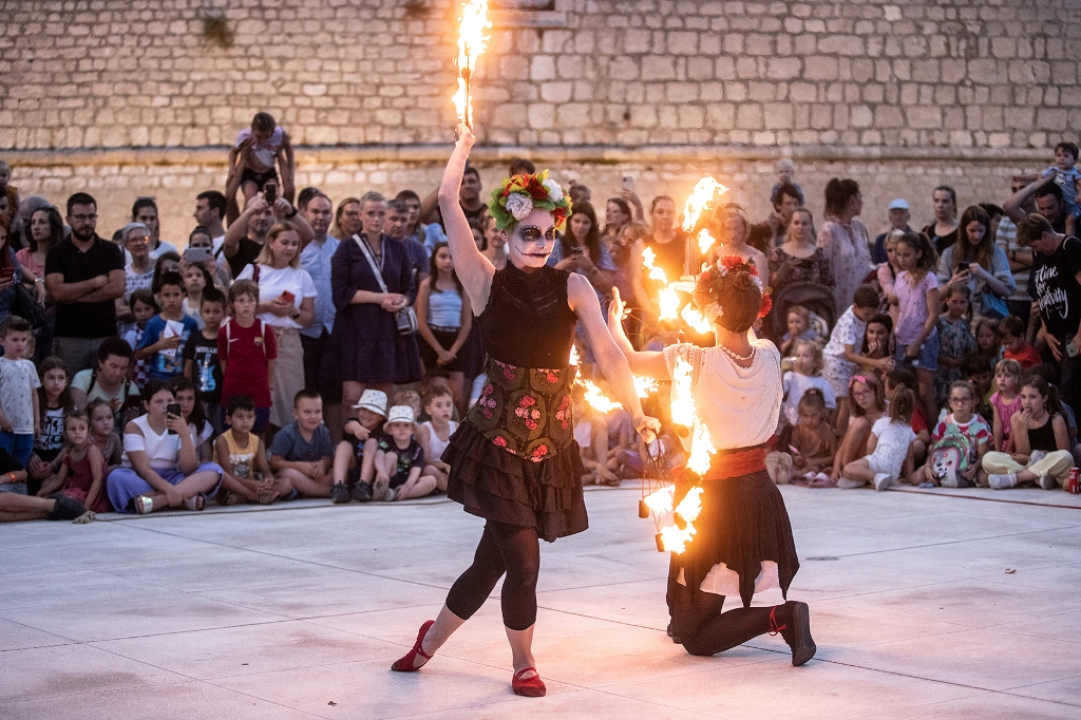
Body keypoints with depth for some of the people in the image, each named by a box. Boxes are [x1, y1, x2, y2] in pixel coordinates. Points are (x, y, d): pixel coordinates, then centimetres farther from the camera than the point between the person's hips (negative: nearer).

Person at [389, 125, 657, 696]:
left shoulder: (573, 287, 2)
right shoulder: (487, 283, -2)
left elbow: (608, 354, -4)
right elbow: (448, 202, -5)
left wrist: (636, 413, -12)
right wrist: (464, 144, 3)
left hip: (551, 444, 2)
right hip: (500, 439, -2)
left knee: (492, 561, 9)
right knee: (523, 560, -10)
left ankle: (432, 639, 32)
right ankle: (523, 664, 14)